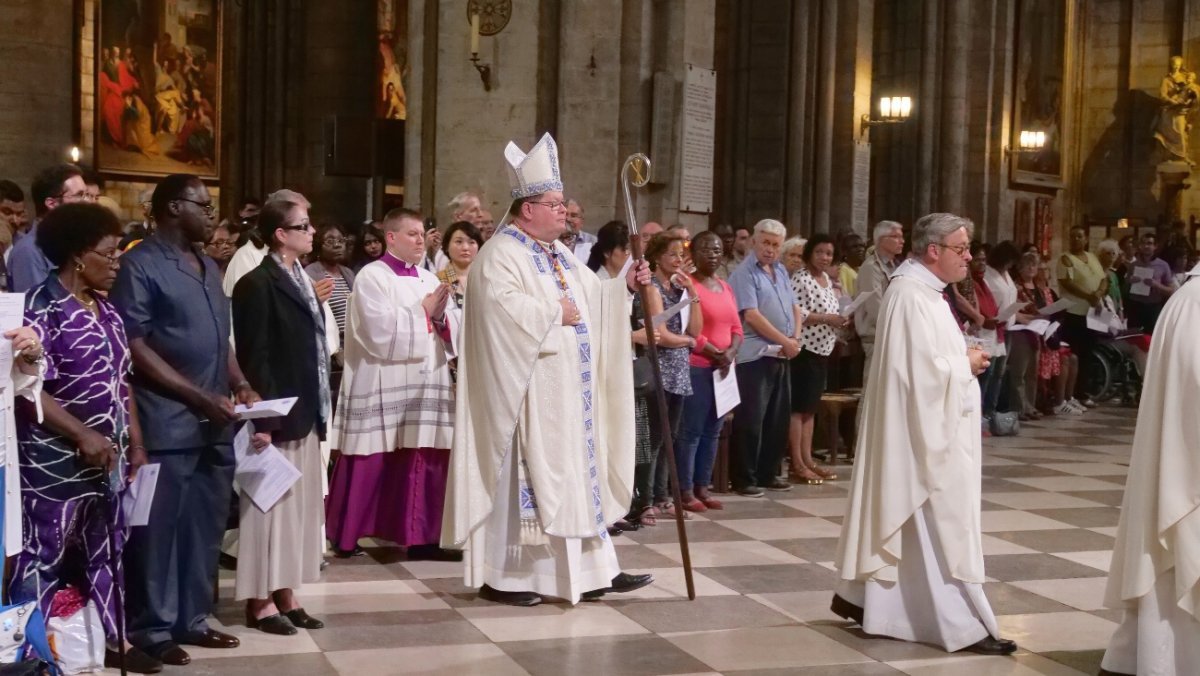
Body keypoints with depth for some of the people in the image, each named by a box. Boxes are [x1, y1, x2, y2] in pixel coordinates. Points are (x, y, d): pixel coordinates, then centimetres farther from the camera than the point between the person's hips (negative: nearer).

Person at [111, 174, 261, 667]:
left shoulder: (208, 267, 17)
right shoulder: (140, 264, -6)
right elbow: (133, 347, -13)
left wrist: (240, 384, 5)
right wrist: (200, 396, -15)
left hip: (215, 423, 7)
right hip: (167, 423, -7)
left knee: (205, 525, 11)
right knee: (159, 527, 0)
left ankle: (191, 619, 21)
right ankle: (151, 629, 9)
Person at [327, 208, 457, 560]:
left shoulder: (429, 279, 15)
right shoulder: (371, 277, -5)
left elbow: (449, 334, 14)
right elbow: (380, 331, -16)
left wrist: (440, 316, -7)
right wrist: (423, 312, -6)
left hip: (425, 384, 6)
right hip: (382, 386, -6)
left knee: (424, 464, 3)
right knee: (371, 465, -1)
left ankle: (419, 536, 9)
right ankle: (347, 535, 11)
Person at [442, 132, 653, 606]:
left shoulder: (560, 256, 17)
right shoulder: (501, 255, -12)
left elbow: (593, 297, 21)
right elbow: (502, 306, -27)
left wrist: (624, 285, 3)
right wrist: (553, 312, -17)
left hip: (568, 393, 9)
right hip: (526, 394, -9)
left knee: (576, 473, 10)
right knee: (524, 477, -5)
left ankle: (589, 570, 15)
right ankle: (500, 576, 4)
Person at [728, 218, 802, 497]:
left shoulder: (781, 271, 15)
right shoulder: (745, 273, -10)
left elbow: (795, 308, 17)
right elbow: (752, 316, -18)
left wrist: (795, 340, -1)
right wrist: (785, 341, -14)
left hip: (781, 356, 8)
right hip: (755, 356, -8)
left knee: (778, 417, 11)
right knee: (751, 419, -6)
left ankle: (768, 473, 21)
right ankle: (744, 478, -1)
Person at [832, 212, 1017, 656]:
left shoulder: (923, 291, 12)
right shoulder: (911, 297, -20)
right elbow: (923, 371, -26)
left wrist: (962, 360, 5)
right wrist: (967, 364, -11)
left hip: (929, 428, 11)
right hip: (922, 432, -11)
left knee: (904, 520, 16)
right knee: (940, 524, -5)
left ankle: (860, 596, 25)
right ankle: (962, 625, 0)